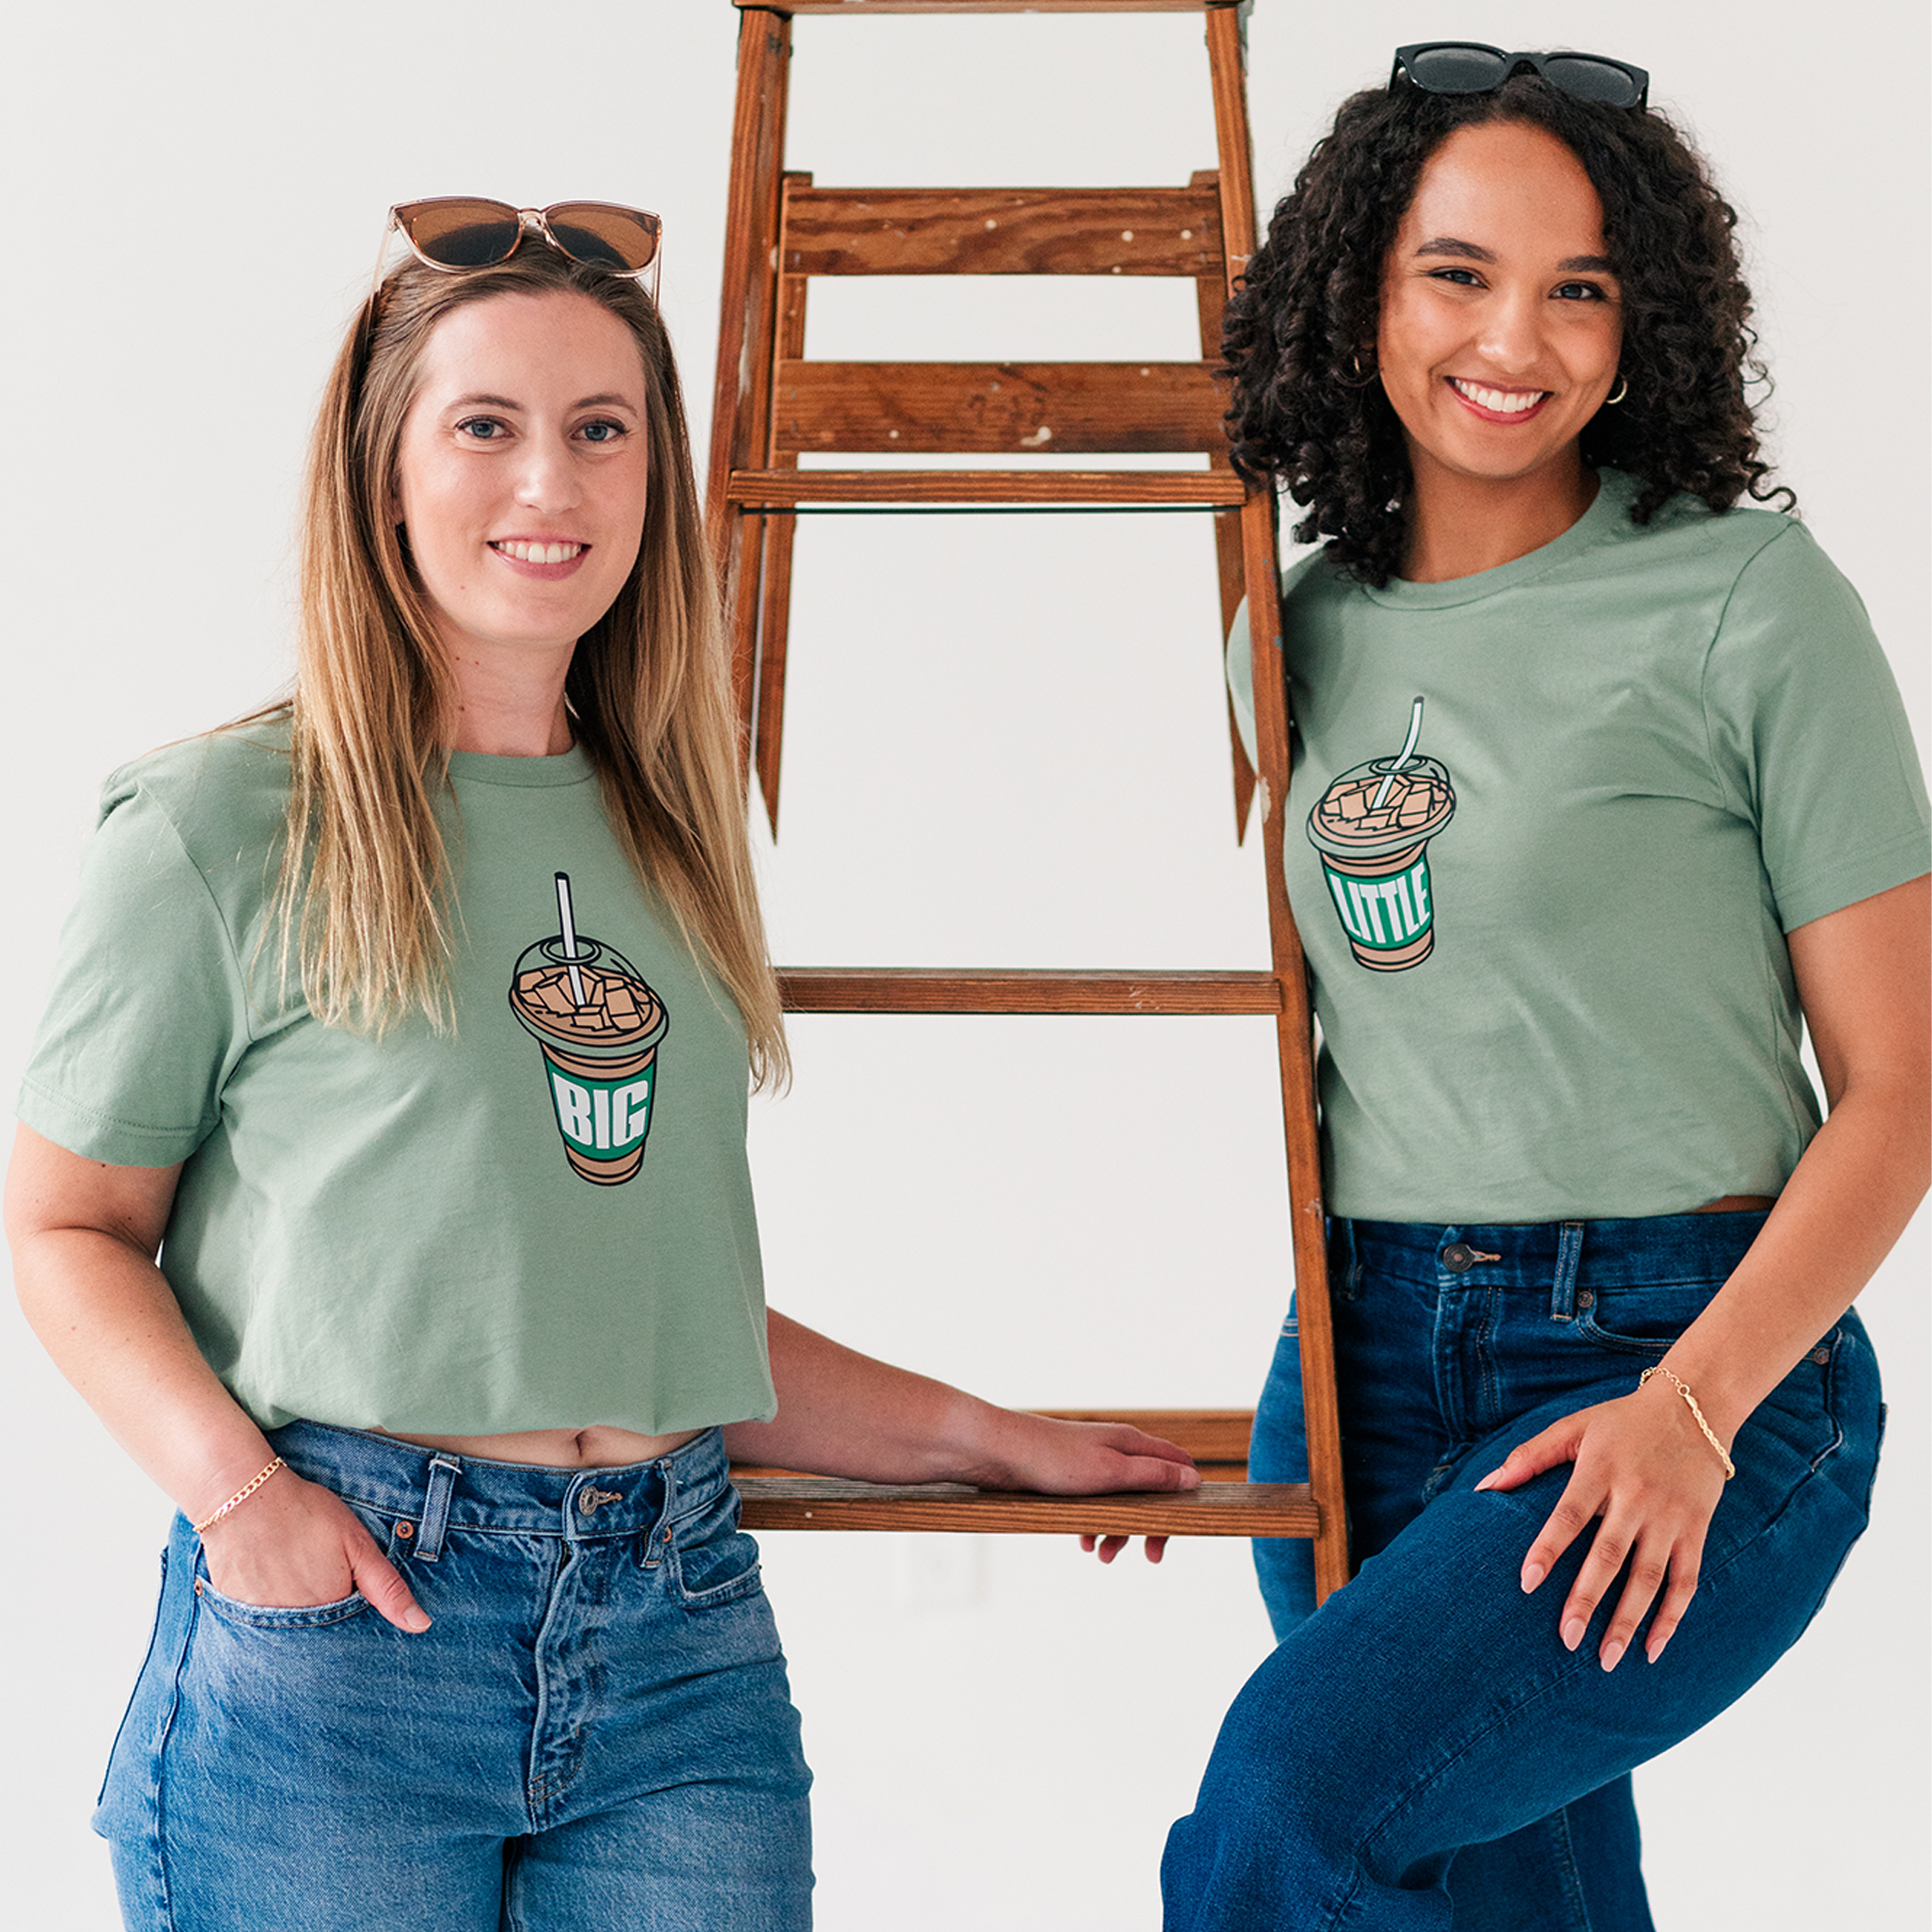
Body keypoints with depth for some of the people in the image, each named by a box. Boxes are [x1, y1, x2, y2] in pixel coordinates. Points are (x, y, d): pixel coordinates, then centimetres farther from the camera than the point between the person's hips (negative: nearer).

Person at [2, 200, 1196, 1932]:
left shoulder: (667, 832, 12)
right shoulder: (224, 826, -2)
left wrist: (985, 1439, 18)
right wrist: (233, 1485, -13)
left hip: (682, 1636, 4)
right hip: (334, 1606, -4)